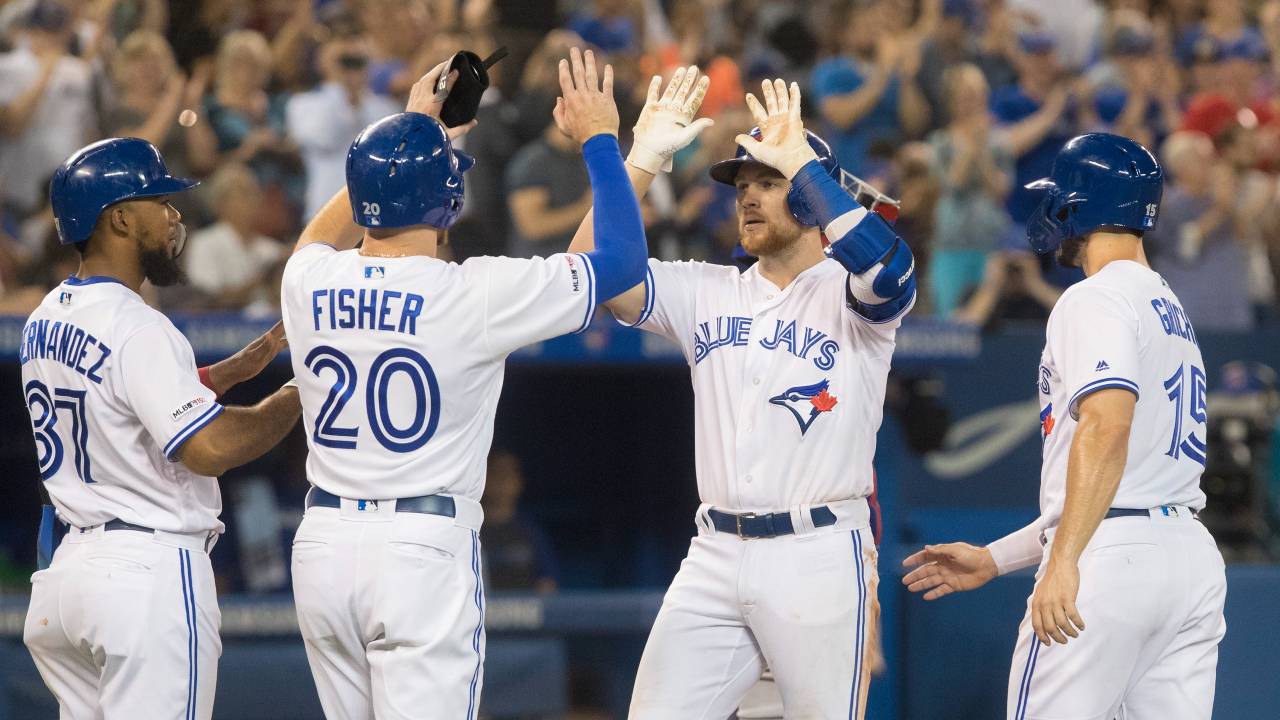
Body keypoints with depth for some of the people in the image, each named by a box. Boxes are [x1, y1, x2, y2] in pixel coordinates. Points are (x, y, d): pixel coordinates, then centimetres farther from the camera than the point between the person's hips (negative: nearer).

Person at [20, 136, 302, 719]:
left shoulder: (44, 321, 12)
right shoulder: (136, 328, -17)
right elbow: (207, 448, -24)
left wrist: (229, 371, 18)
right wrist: (299, 395, -11)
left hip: (68, 560, 9)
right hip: (150, 569, -9)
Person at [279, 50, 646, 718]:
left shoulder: (308, 281, 3)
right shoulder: (474, 292, -11)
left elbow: (317, 240, 31)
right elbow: (624, 257, -2)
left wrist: (410, 135, 33)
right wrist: (598, 139, 10)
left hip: (323, 544, 5)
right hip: (423, 550, -5)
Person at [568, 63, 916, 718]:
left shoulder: (847, 295, -1)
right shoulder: (707, 294, 13)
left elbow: (886, 267, -25)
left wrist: (800, 161, -20)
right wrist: (645, 156, -6)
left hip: (818, 560, -5)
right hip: (715, 558, 5)